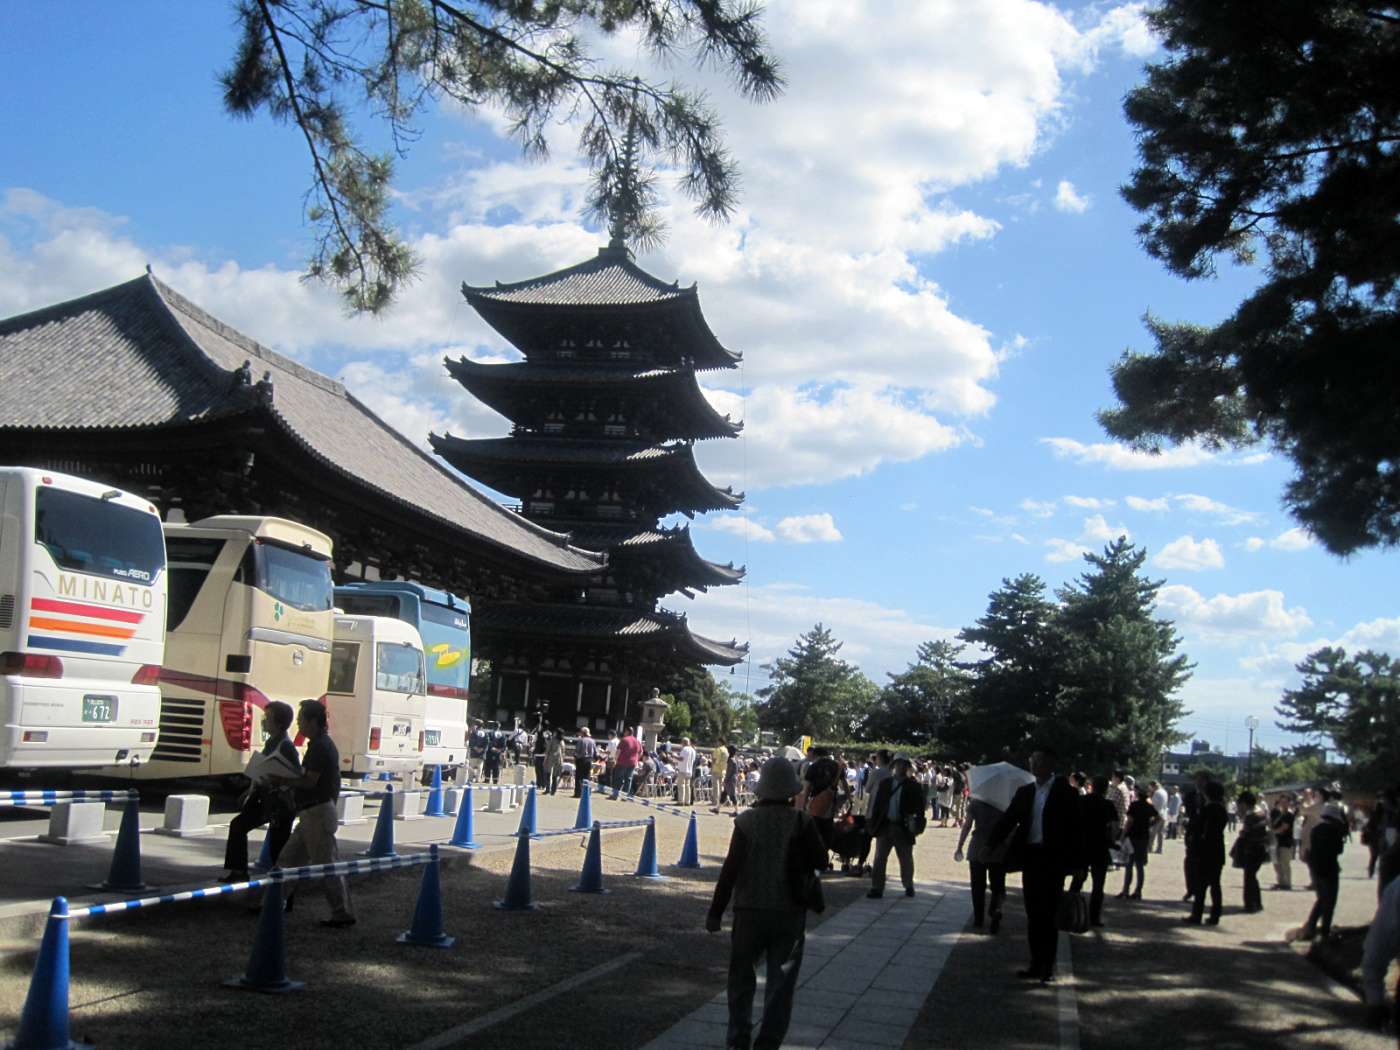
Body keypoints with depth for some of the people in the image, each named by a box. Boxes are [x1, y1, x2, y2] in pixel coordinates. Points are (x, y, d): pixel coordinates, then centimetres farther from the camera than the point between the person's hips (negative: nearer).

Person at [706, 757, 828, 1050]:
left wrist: (716, 911, -2)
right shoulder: (802, 822, -9)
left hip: (749, 910, 1)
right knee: (781, 981, 8)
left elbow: (731, 867, -8)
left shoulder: (746, 820, -8)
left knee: (741, 975, 16)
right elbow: (820, 860, -4)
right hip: (789, 913, 0)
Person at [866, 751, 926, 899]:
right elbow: (877, 804, 10)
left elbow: (919, 808, -3)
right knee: (879, 858, 0)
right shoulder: (885, 783, 10)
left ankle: (908, 886, 27)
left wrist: (918, 826, -14)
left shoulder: (913, 786, 0)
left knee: (906, 859, 10)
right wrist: (874, 824, 2)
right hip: (885, 826, 3)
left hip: (904, 829, -2)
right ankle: (876, 888, 3)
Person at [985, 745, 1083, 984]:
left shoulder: (1065, 792, -3)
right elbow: (1008, 819, 7)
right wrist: (991, 845, -6)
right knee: (1033, 916, 9)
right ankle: (1036, 966, 17)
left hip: (1053, 860, -5)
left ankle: (1048, 968, 5)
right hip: (1030, 859, 5)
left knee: (1047, 916, -3)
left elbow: (1075, 826, -6)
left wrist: (1075, 861, -12)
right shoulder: (1025, 793, 12)